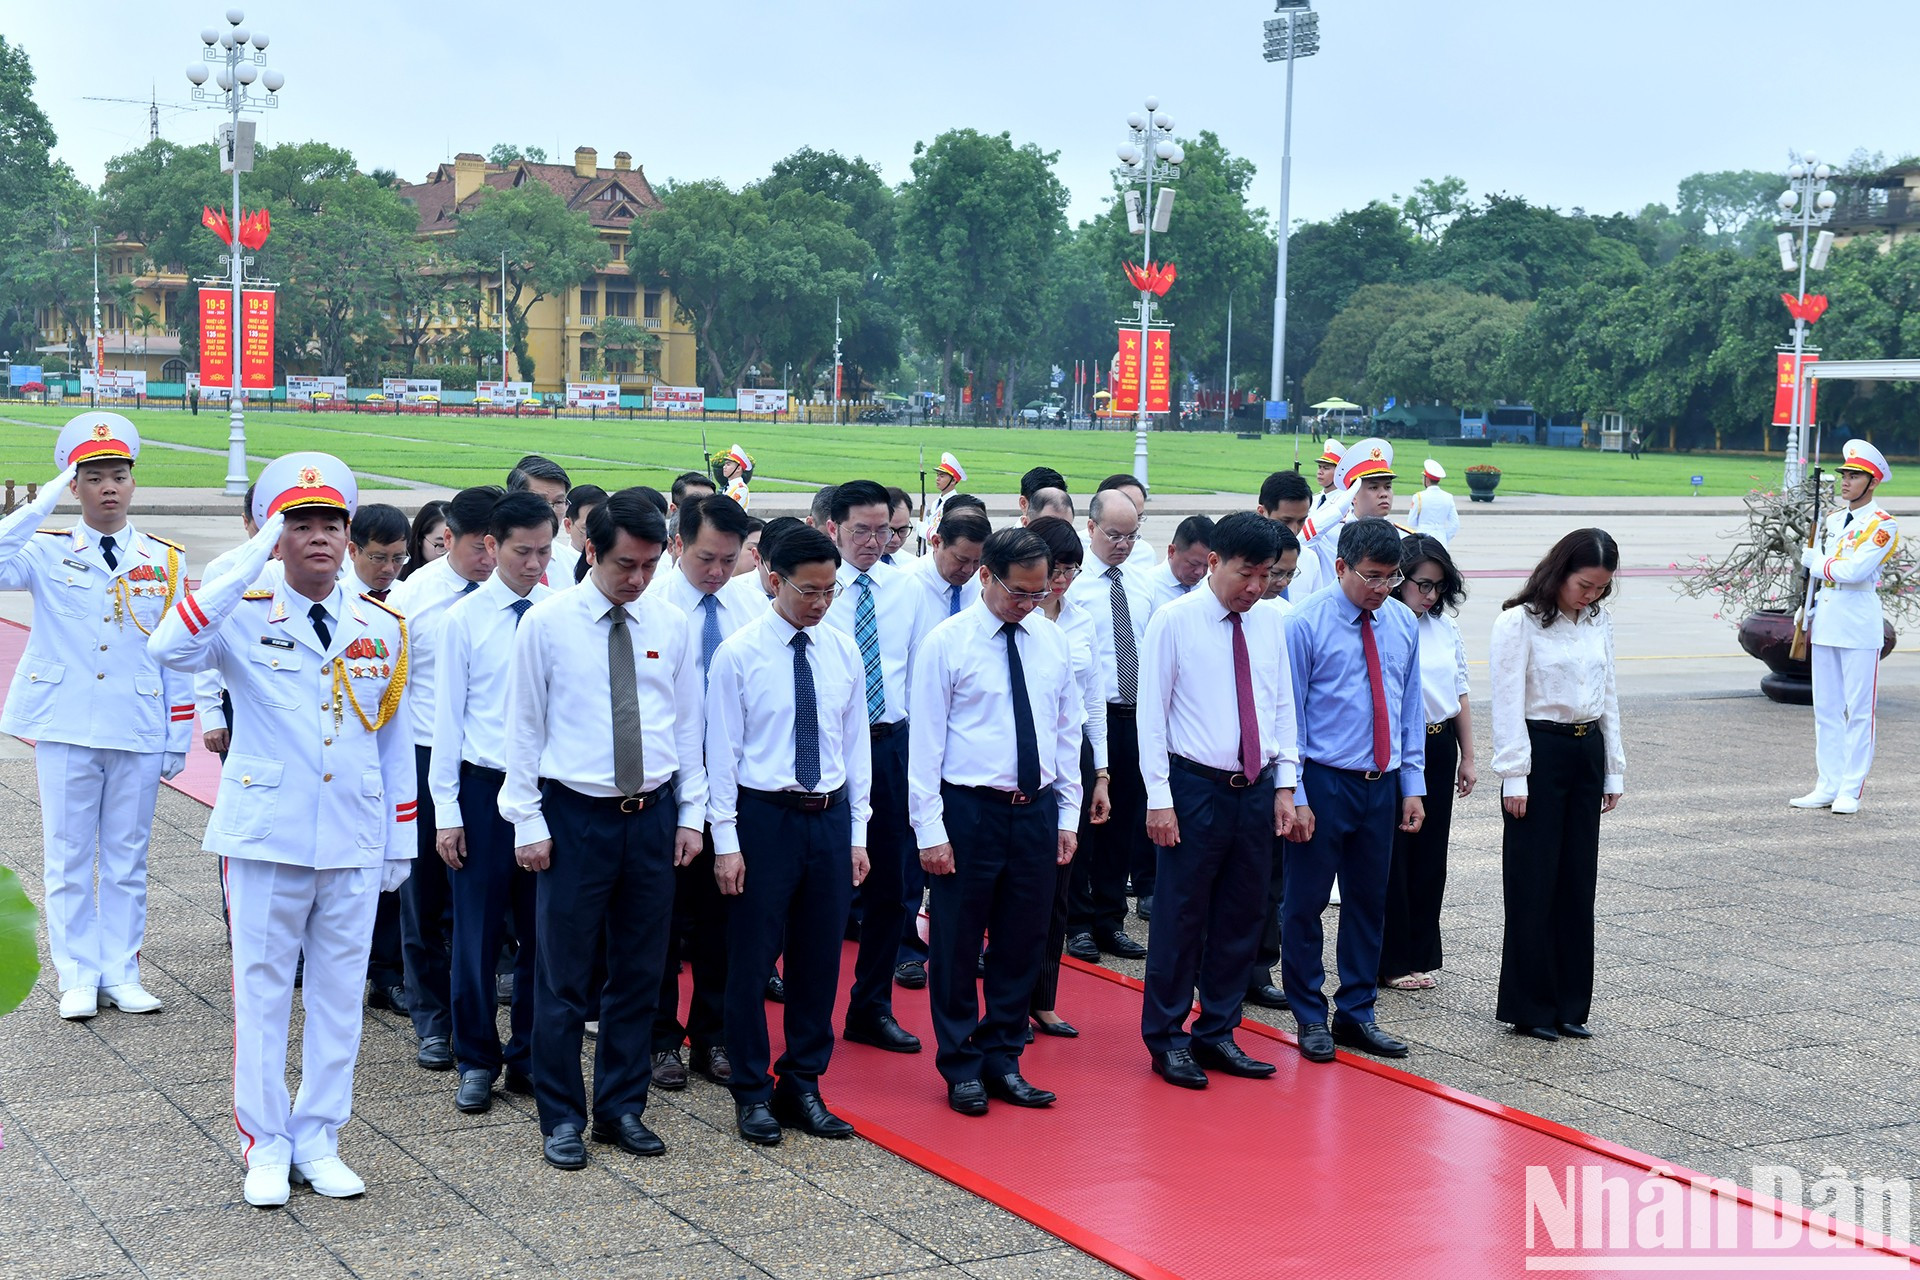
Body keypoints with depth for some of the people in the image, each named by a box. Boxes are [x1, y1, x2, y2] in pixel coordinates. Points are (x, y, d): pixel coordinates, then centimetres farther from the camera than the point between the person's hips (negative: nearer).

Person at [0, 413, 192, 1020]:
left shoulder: (166, 560, 6)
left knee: (127, 859, 8)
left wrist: (178, 739, 4)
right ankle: (79, 977, 13)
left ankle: (121, 974, 16)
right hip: (65, 729, -1)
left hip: (139, 732, 1)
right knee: (69, 858, 5)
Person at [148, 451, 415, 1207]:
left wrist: (400, 842, 10)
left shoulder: (381, 629, 7)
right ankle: (265, 1147, 16)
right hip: (264, 836, -3)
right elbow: (169, 649, -25)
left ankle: (318, 1140, 20)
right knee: (262, 990, 4)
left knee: (339, 991, 8)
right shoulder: (243, 618, -3)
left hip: (354, 845, 3)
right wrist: (248, 567, -25)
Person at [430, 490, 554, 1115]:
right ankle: (476, 1061, 19)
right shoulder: (465, 619, -3)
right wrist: (446, 810, -3)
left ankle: (528, 1057, 24)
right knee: (477, 930, 4)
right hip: (484, 786, -1)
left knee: (543, 930, 9)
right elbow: (447, 717, 0)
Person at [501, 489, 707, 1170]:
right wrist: (528, 822, -5)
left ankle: (622, 1107, 24)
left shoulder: (672, 626, 4)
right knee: (564, 976, 2)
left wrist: (691, 813, 7)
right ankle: (562, 1118, 15)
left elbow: (690, 724, 11)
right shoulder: (547, 622, -5)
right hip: (574, 815, -3)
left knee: (640, 972, 11)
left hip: (653, 816, 3)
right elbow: (524, 726, -2)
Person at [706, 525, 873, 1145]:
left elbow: (856, 742, 10)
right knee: (752, 959, 2)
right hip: (763, 816, -4)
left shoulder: (843, 652, 6)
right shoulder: (738, 653, -7)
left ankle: (803, 1088, 23)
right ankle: (753, 1093, 16)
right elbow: (722, 750, -6)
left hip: (830, 816, 4)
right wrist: (726, 841, -9)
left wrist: (858, 832, 7)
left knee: (820, 959, 10)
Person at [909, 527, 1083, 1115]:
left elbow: (1068, 729, 14)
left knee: (1023, 944, 11)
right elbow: (927, 740, -7)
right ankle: (961, 1067, 17)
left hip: (1036, 810, 5)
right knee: (958, 945, 4)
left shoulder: (1053, 641, 8)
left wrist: (1069, 814, 9)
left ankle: (1003, 1059, 24)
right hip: (970, 809, -4)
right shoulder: (947, 643, -7)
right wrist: (930, 830, -11)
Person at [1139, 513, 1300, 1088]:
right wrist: (1159, 797, -11)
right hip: (1195, 787, -5)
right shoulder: (1174, 621, -7)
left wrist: (1285, 784, 6)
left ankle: (1217, 1034, 23)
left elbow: (1283, 706, 13)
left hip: (1257, 790, 5)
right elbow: (1152, 712, -7)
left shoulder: (1271, 623, 7)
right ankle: (1167, 1040, 12)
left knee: (1241, 917, 11)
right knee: (1181, 917, 1)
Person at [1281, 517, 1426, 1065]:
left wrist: (1413, 784, 8)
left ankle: (1356, 1013, 22)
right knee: (1306, 902, 2)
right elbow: (1288, 712, -9)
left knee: (1369, 901, 11)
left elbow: (1411, 708, 12)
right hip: (1323, 781, -5)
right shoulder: (1305, 623, -10)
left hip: (1381, 783, 5)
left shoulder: (1403, 623, 6)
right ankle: (1309, 1018, 15)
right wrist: (1294, 795, -12)